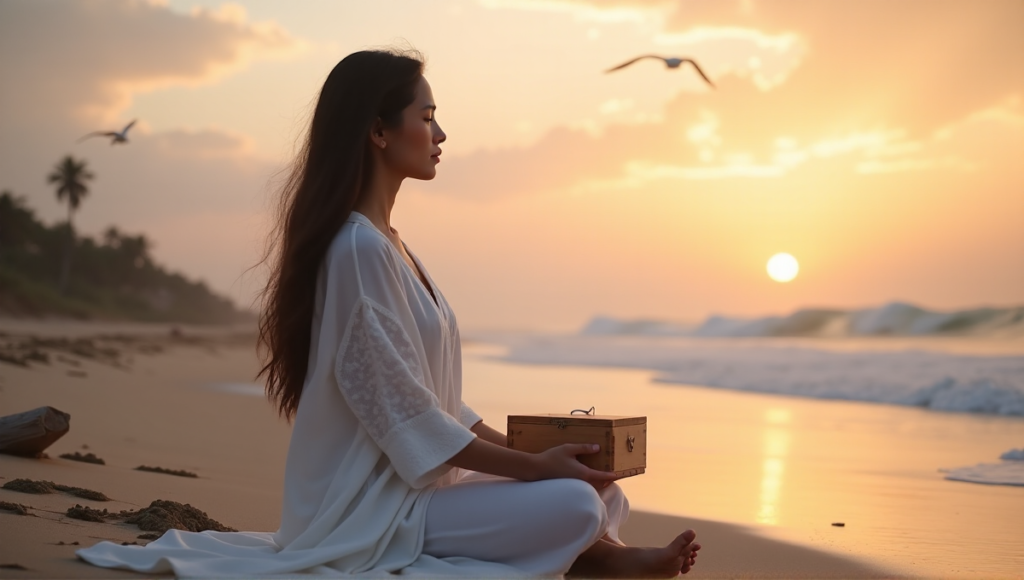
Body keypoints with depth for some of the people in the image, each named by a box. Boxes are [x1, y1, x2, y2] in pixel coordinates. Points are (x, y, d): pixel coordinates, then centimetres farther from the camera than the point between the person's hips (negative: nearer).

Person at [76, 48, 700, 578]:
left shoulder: (390, 244, 12)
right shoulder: (360, 249, -18)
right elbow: (406, 413, -19)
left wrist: (528, 452, 6)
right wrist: (535, 465, -14)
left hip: (409, 484, 9)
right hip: (370, 507, -9)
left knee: (603, 492, 5)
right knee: (574, 507, -21)